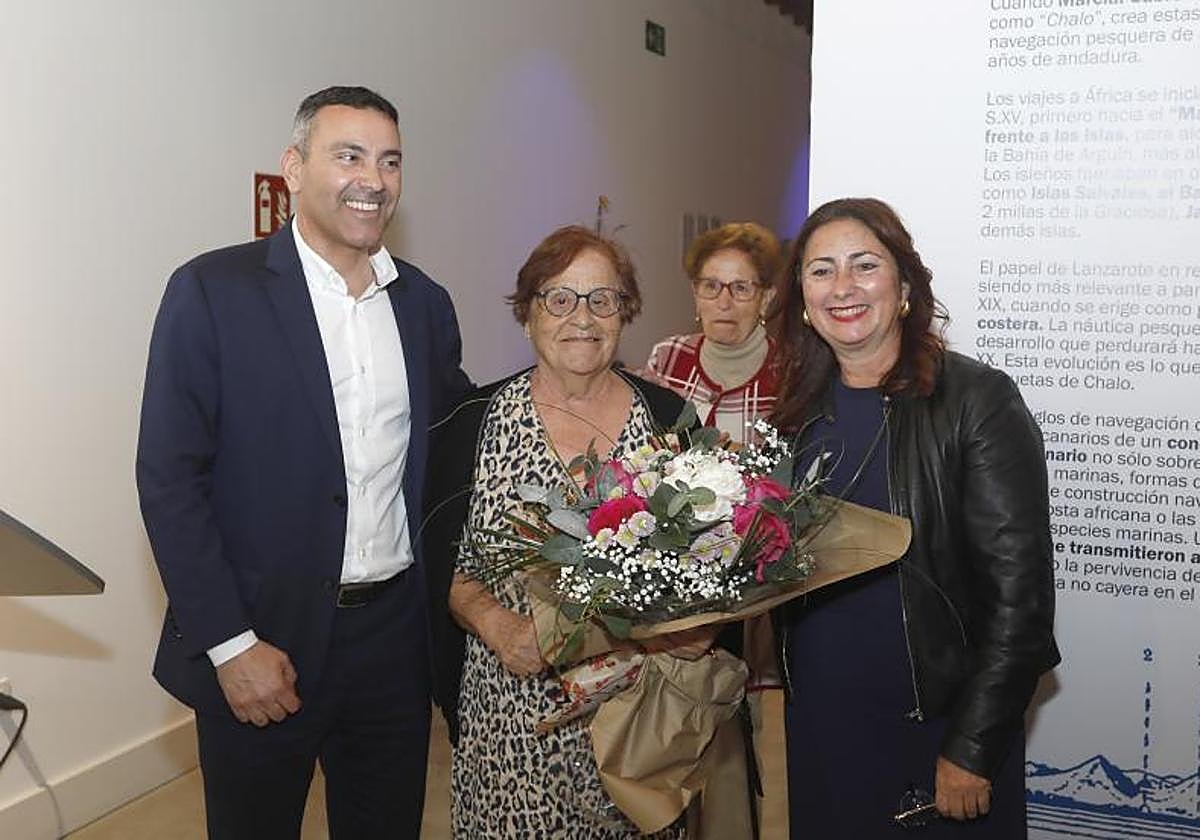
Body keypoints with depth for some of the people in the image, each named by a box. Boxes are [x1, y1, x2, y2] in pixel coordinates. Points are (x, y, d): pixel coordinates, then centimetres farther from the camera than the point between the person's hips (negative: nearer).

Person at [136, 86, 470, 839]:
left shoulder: (426, 303, 5)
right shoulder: (213, 291, -9)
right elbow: (169, 478, -11)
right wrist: (231, 645, -13)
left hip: (398, 632, 4)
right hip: (260, 642, -4)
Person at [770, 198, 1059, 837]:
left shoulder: (978, 400, -13)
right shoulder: (798, 412, 3)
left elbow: (1019, 589, -15)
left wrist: (972, 750, -15)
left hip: (935, 730, -4)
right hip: (812, 727, 5)